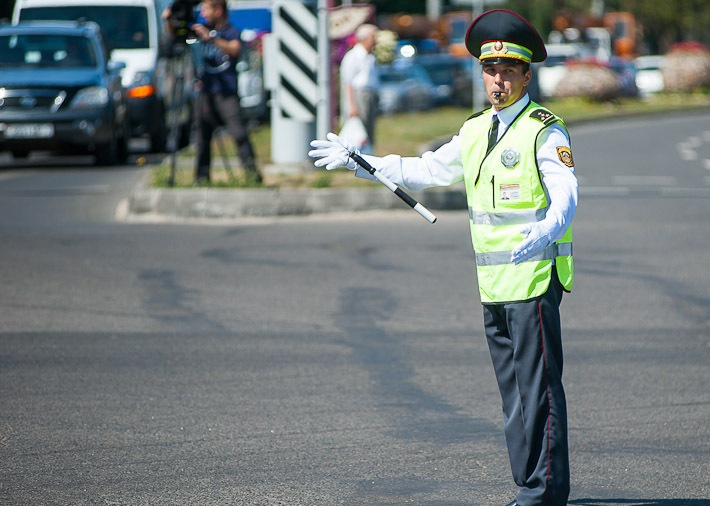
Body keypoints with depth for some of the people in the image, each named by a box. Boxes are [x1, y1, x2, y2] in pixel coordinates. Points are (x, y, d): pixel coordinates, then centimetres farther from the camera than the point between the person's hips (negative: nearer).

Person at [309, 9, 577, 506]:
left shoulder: (545, 131, -8)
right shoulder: (477, 130, 16)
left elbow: (565, 196, -21)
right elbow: (426, 170, 27)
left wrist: (545, 231, -42)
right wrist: (356, 161, 27)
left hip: (535, 276, -8)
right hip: (495, 282, 8)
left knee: (538, 386, -7)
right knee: (513, 389, 11)